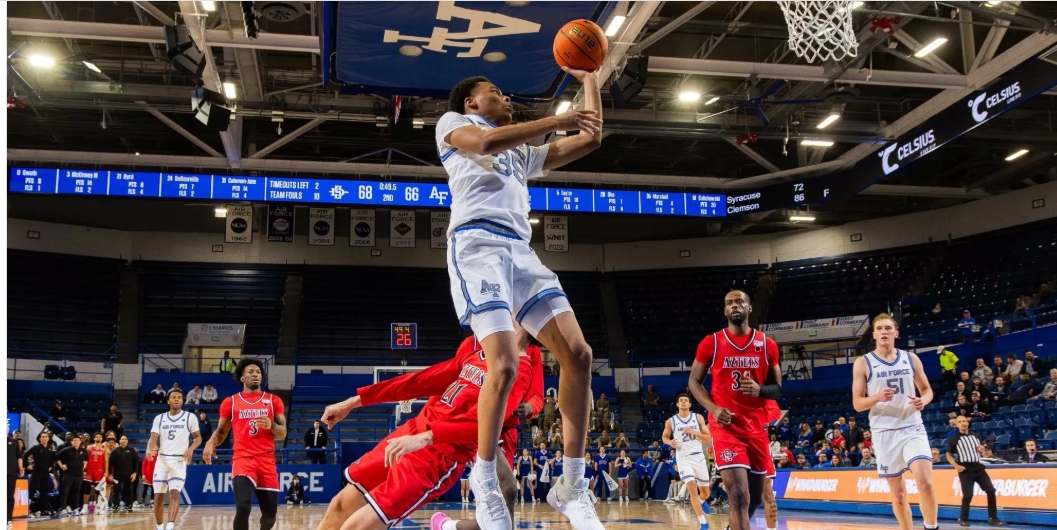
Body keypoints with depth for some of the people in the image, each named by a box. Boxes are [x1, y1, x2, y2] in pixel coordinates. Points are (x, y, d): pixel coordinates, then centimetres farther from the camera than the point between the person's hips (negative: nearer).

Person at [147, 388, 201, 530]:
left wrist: (191, 449, -14)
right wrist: (149, 450, -21)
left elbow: (198, 437, 6)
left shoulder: (190, 417, 1)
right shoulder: (159, 418, 8)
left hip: (179, 460, -3)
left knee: (174, 493, -18)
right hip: (162, 459, 3)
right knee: (158, 496, 5)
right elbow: (153, 438, 1)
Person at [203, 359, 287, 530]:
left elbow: (283, 433, 7)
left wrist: (271, 425, -15)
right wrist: (211, 443, -5)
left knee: (270, 514, 5)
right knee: (243, 506, -23)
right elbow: (221, 431, 16)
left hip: (267, 461, 2)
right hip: (243, 459, -2)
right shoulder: (230, 402, 8)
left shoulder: (273, 400, 9)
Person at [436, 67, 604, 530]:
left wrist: (590, 82, 32)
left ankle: (571, 486, 0)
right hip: (478, 246, -7)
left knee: (578, 354, -7)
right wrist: (558, 120, -5)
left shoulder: (522, 151, 35)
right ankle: (484, 478, 1)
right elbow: (486, 142, -8)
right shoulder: (452, 122, 16)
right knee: (504, 365, -21)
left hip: (522, 252, 7)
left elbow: (591, 140, 33)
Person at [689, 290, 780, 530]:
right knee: (739, 497, -15)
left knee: (756, 497, 15)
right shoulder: (711, 343, -1)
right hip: (725, 425, -4)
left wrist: (760, 390, -14)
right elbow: (694, 381, 5)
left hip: (757, 426, 4)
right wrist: (713, 408, -13)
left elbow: (777, 389, 10)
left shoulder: (767, 345, 5)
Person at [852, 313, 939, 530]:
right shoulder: (863, 363, 0)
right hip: (884, 432, 0)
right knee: (898, 492, 7)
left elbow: (927, 390, 15)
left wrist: (923, 400, -9)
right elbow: (857, 404, -1)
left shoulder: (911, 359, 7)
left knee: (925, 483, -15)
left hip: (913, 428, 1)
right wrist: (877, 397, -21)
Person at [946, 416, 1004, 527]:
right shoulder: (953, 439, -1)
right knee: (967, 495, -10)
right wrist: (956, 466, -12)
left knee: (991, 491, -3)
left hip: (979, 468, 5)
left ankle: (992, 518, 7)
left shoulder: (975, 436, 14)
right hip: (965, 471, -5)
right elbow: (949, 455, 3)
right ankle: (963, 519, 9)